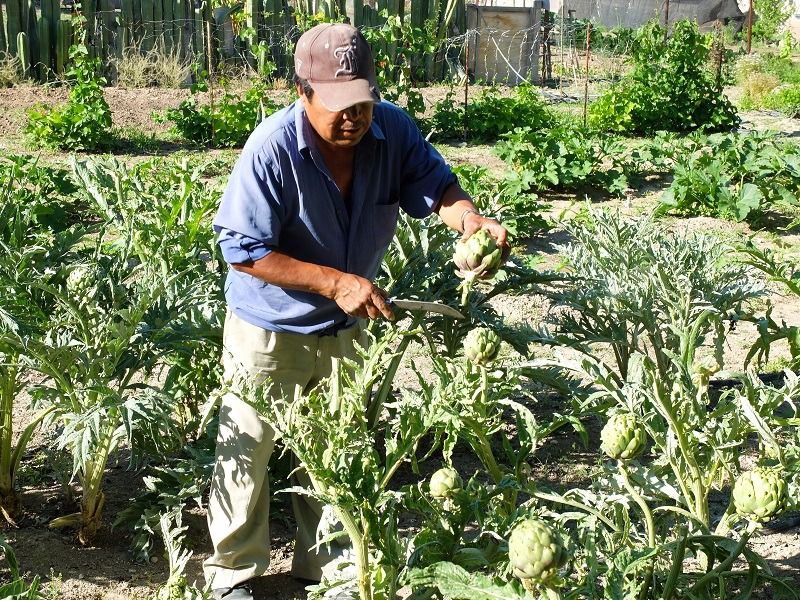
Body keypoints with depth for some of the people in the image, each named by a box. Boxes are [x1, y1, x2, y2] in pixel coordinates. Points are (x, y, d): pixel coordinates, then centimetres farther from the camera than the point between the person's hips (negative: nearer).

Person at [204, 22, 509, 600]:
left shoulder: (392, 130, -16)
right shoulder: (273, 149, -29)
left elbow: (435, 184, -11)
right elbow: (244, 249, -26)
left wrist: (469, 218, -35)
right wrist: (334, 282, -32)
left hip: (348, 329, 5)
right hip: (270, 331, -5)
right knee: (247, 452, 9)